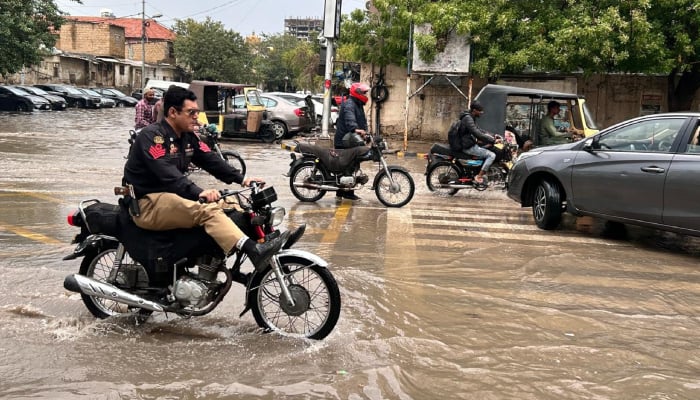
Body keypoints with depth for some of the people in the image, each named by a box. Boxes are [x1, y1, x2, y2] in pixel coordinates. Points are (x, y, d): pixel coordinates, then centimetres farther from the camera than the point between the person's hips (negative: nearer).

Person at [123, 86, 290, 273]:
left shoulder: (188, 137, 12)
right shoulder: (152, 136, -15)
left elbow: (211, 160, 4)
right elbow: (167, 174, -28)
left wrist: (241, 179, -10)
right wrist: (198, 193, -39)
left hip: (171, 198, 10)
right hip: (147, 204, -10)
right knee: (207, 210, -32)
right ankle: (255, 251, -44)